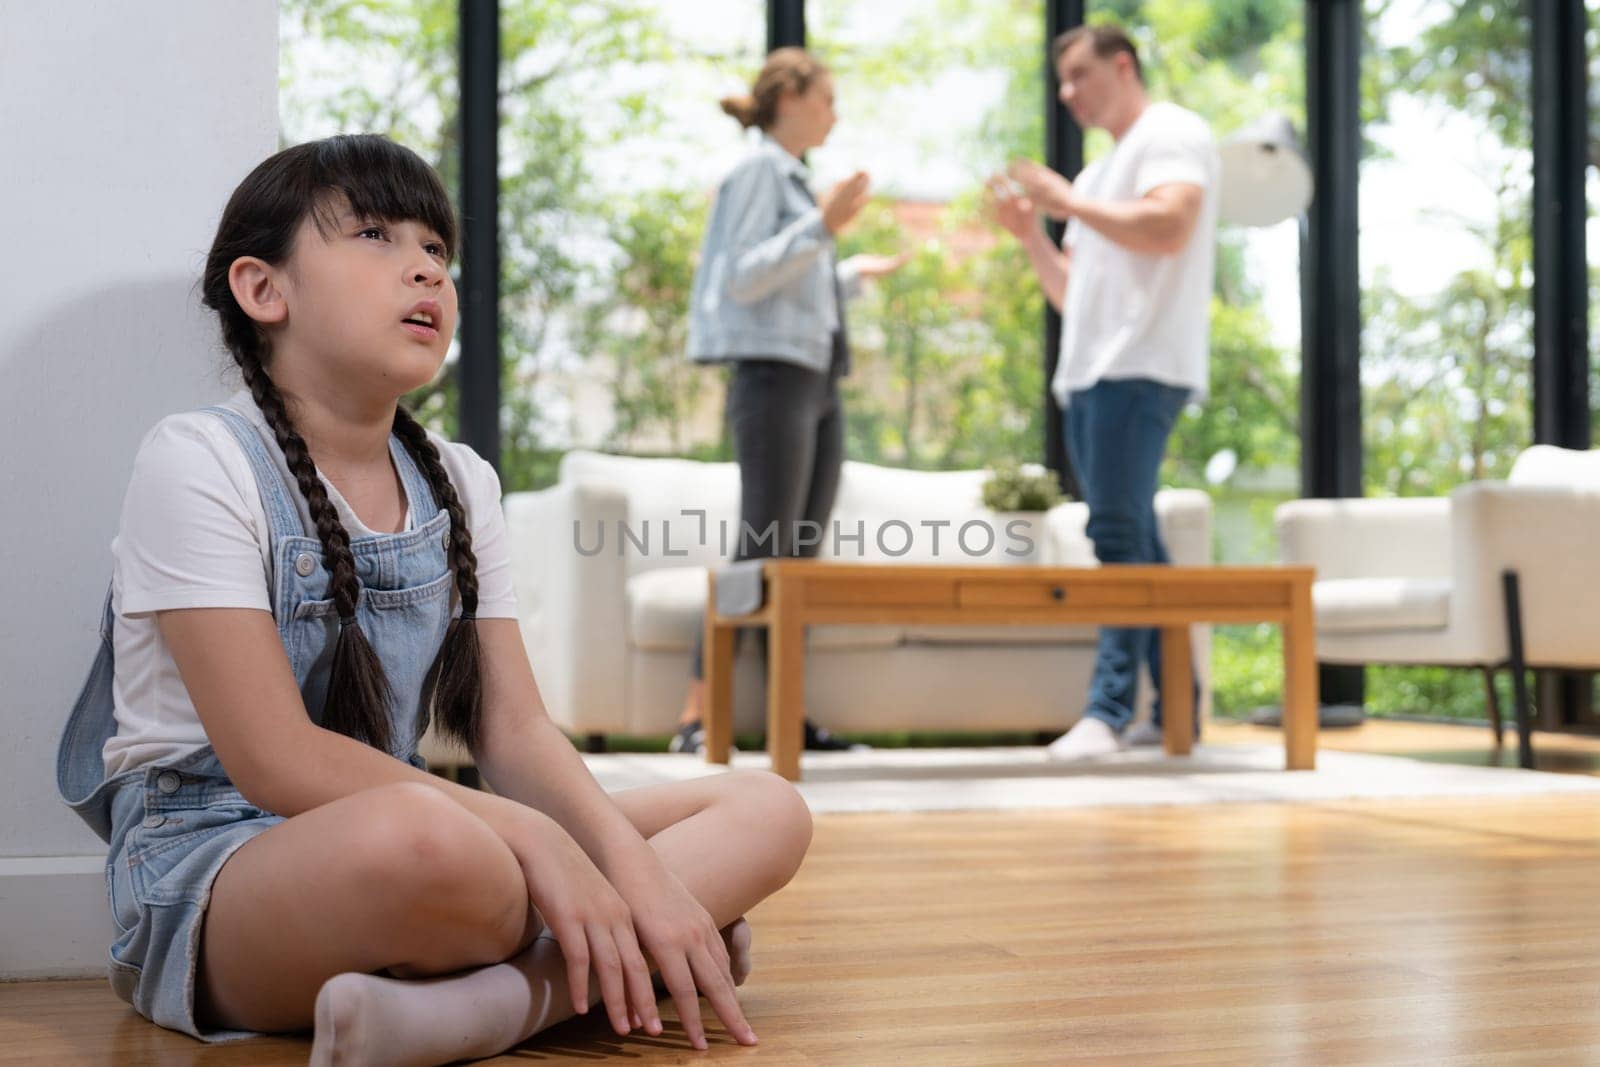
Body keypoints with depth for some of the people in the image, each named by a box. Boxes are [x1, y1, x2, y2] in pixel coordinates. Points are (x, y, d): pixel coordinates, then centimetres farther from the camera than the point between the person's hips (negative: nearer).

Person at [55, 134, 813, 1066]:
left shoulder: (460, 484, 11)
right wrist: (527, 835, -23)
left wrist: (630, 865, -15)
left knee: (768, 811, -8)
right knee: (418, 838, -45)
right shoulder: (199, 463, -9)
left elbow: (515, 730, 5)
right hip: (211, 871, -8)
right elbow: (276, 761, -17)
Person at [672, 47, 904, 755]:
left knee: (802, 556, 6)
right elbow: (742, 280, -15)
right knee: (762, 552, -13)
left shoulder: (795, 180, 21)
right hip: (773, 377, -9)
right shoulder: (758, 171, -5)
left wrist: (856, 273, 28)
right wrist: (823, 227, -20)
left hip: (817, 381, 9)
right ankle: (696, 717, -12)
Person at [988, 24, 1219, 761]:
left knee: (1120, 536, -16)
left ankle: (1109, 708, -21)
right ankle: (1175, 709, 11)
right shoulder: (1098, 176, 27)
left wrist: (1068, 202, -10)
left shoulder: (1171, 134, 1)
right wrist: (1029, 232, 13)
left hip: (1139, 368, -9)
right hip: (1087, 372, 9)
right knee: (1132, 544, 7)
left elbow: (1168, 228, -18)